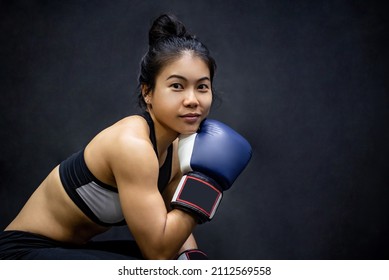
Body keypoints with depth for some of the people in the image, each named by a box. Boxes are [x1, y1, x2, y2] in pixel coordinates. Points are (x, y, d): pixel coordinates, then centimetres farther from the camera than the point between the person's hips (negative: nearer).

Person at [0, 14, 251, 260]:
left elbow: (175, 222, 8)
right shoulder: (132, 144, -28)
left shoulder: (173, 148, -3)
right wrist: (204, 174, -26)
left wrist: (194, 257, -10)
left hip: (74, 250, 8)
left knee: (192, 267, 4)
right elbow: (159, 250, -28)